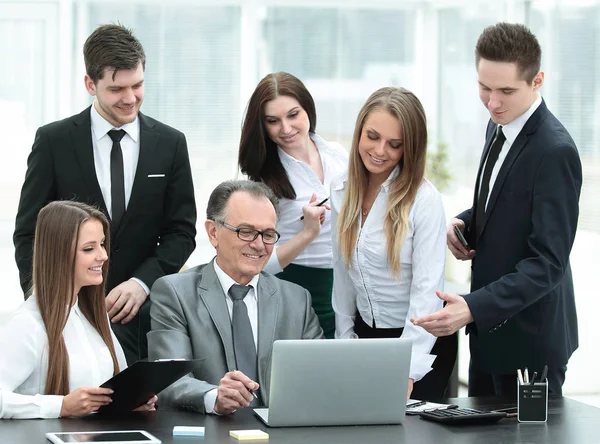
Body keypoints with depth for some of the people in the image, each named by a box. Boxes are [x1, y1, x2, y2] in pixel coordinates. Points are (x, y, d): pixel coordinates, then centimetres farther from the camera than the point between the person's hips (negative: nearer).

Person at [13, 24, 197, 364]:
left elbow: (182, 231, 6)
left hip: (145, 312, 2)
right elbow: (29, 233, 2)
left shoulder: (170, 144, 6)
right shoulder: (53, 141, 1)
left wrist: (142, 282, -11)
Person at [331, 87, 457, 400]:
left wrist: (407, 370, -28)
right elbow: (343, 272, 9)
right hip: (365, 334, 5)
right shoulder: (342, 192, 0)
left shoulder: (424, 200, -18)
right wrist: (345, 336, 8)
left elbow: (427, 290, -22)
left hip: (420, 342, -5)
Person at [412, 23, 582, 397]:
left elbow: (548, 263, -24)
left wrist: (473, 309, -32)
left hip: (529, 337, -8)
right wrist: (465, 223, 0)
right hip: (491, 329, 8)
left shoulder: (555, 151, -22)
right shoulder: (500, 127, 5)